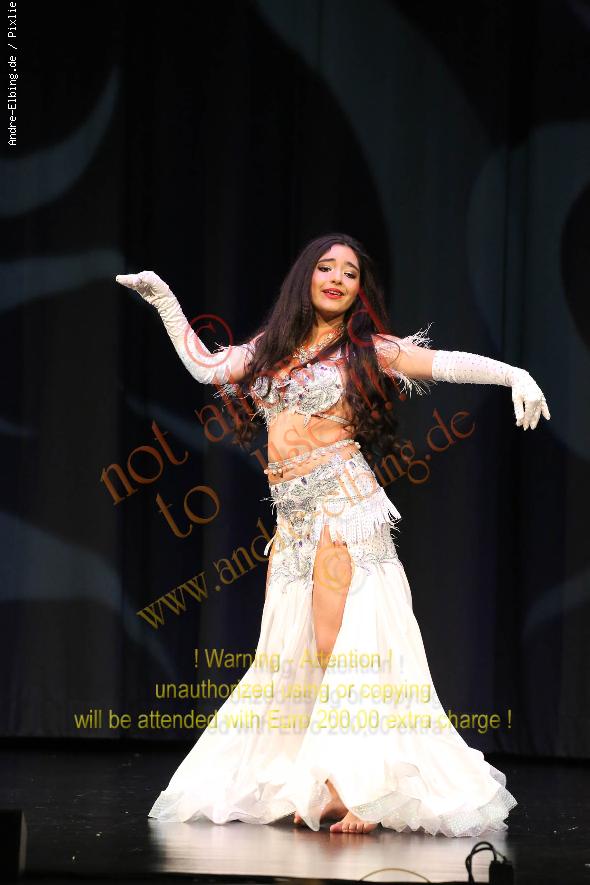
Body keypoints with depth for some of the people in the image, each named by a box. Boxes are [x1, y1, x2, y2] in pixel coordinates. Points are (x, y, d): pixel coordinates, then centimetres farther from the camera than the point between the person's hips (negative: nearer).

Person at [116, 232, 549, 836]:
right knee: (287, 649, 1)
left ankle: (357, 790, -15)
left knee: (341, 649, -13)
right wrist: (162, 299, 28)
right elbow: (204, 366, 27)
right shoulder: (271, 348, 17)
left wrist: (515, 375, -19)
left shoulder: (366, 348, 3)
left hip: (342, 506, -6)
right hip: (291, 516, 6)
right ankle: (301, 785, 3)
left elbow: (446, 363, -5)